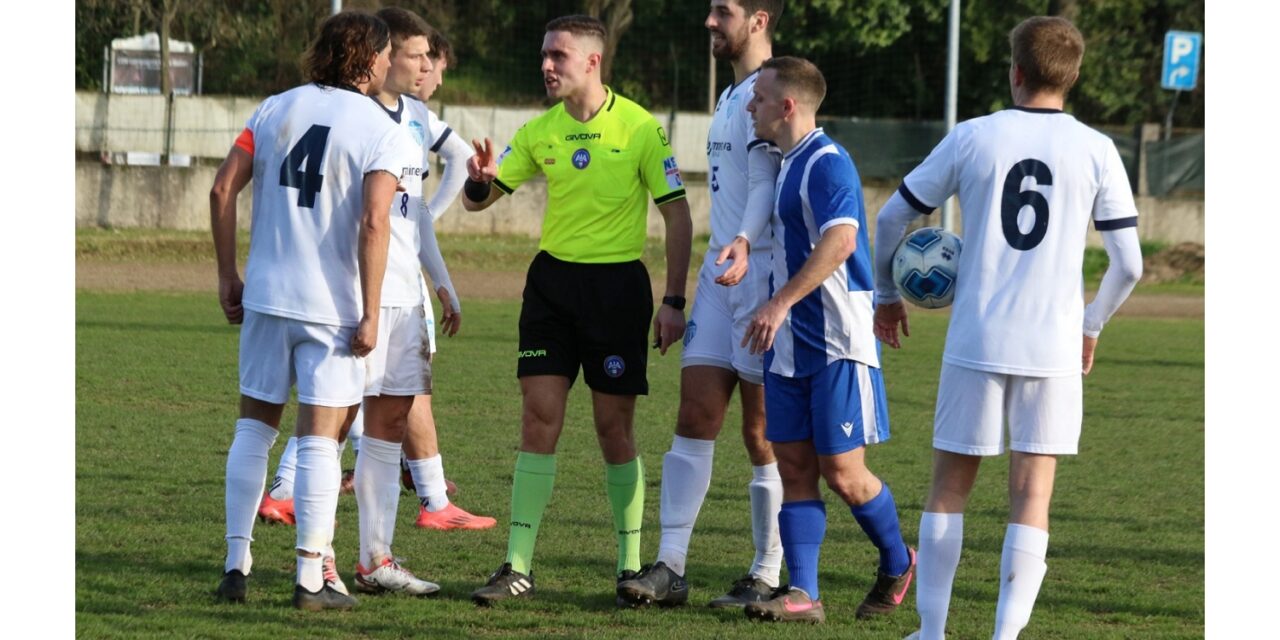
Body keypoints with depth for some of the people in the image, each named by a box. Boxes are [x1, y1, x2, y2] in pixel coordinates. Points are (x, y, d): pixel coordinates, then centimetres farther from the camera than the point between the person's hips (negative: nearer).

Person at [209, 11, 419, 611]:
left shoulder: (274, 110, 7)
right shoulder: (381, 133, -6)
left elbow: (222, 189, 2)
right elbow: (373, 223, -17)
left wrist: (227, 276, 10)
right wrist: (369, 315, -13)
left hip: (265, 296, 4)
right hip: (331, 304, -4)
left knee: (254, 426, 14)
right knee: (319, 438, 0)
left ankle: (236, 565, 13)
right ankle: (312, 577, 0)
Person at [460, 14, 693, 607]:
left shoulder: (639, 127, -8)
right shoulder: (539, 131, 4)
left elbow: (676, 212, -5)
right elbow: (479, 199, 10)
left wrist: (673, 301, -9)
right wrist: (480, 181, -16)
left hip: (618, 284, -3)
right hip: (552, 279, 3)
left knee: (614, 426, 2)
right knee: (539, 418, -3)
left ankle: (631, 564, 14)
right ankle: (517, 566, -3)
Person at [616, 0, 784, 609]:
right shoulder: (731, 95, 19)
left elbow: (766, 181, -24)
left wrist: (744, 242, -41)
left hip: (762, 274, -9)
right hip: (720, 275, 9)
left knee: (764, 433, -2)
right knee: (694, 416, 1)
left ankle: (767, 576, 5)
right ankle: (669, 567, -1)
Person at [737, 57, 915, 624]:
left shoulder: (827, 163, -16)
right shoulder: (787, 163, 15)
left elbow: (840, 240, -29)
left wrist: (781, 302, -32)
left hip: (839, 347, -9)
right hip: (790, 345, 9)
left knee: (843, 474, -4)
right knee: (795, 469, 3)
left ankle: (897, 563, 19)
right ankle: (801, 594, 2)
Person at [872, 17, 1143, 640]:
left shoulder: (971, 138, 0)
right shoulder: (1097, 151, 0)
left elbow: (891, 217, 7)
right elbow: (1128, 263, -1)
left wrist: (886, 295, 23)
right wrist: (1093, 324, 18)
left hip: (975, 343, 0)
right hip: (1054, 349, 0)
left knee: (950, 483, 12)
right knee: (1032, 496, 3)